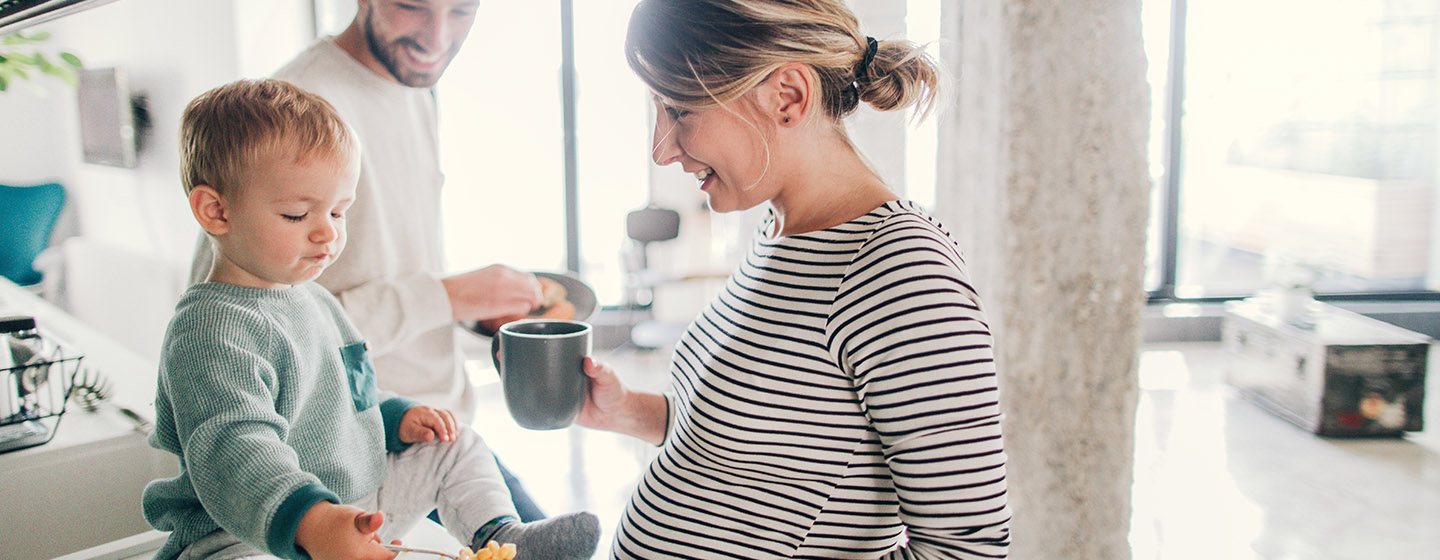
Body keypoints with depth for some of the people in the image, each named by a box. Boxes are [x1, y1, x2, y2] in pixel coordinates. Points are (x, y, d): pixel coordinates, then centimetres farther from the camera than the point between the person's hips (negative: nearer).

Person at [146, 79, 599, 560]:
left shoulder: (313, 299, 13)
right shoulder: (209, 330, -22)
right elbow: (233, 451, -37)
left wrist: (395, 417, 10)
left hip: (354, 507, 10)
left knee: (456, 447, 14)